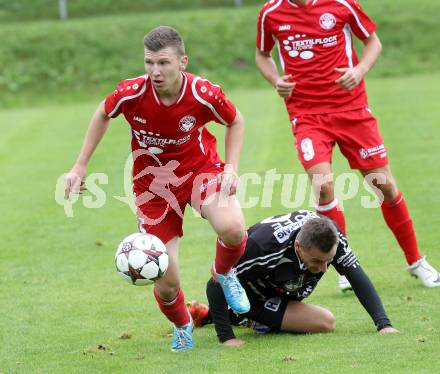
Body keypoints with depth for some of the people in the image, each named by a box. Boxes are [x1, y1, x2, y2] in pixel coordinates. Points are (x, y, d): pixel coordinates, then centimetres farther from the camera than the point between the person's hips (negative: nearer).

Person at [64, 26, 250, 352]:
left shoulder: (204, 95, -24)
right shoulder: (131, 93, -23)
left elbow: (235, 121, -1)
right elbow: (103, 115, 1)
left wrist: (231, 167, -12)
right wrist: (80, 167, 3)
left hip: (200, 168, -1)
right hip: (152, 183, 1)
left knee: (232, 229, -33)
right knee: (166, 284, -3)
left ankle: (224, 273, 5)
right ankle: (182, 327, 35)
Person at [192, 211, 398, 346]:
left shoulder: (329, 235, -28)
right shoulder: (266, 245, -43)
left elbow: (357, 277, -21)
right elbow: (216, 285, -36)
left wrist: (384, 324, -31)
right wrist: (227, 338, -38)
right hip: (250, 296, -6)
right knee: (326, 323, -19)